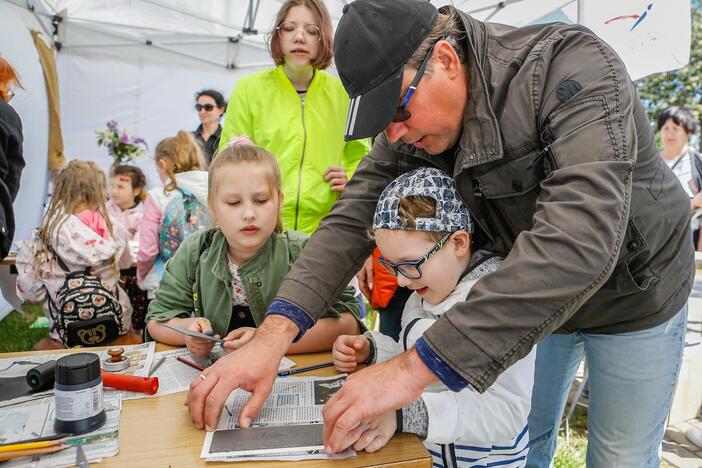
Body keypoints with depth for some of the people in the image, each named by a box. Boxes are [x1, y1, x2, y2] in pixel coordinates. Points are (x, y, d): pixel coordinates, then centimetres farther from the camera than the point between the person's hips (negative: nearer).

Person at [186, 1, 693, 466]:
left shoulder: (570, 66, -33)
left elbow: (580, 238, -45)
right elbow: (356, 213, -20)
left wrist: (416, 367, -48)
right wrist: (275, 331, -35)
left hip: (631, 292, -4)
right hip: (528, 300, 4)